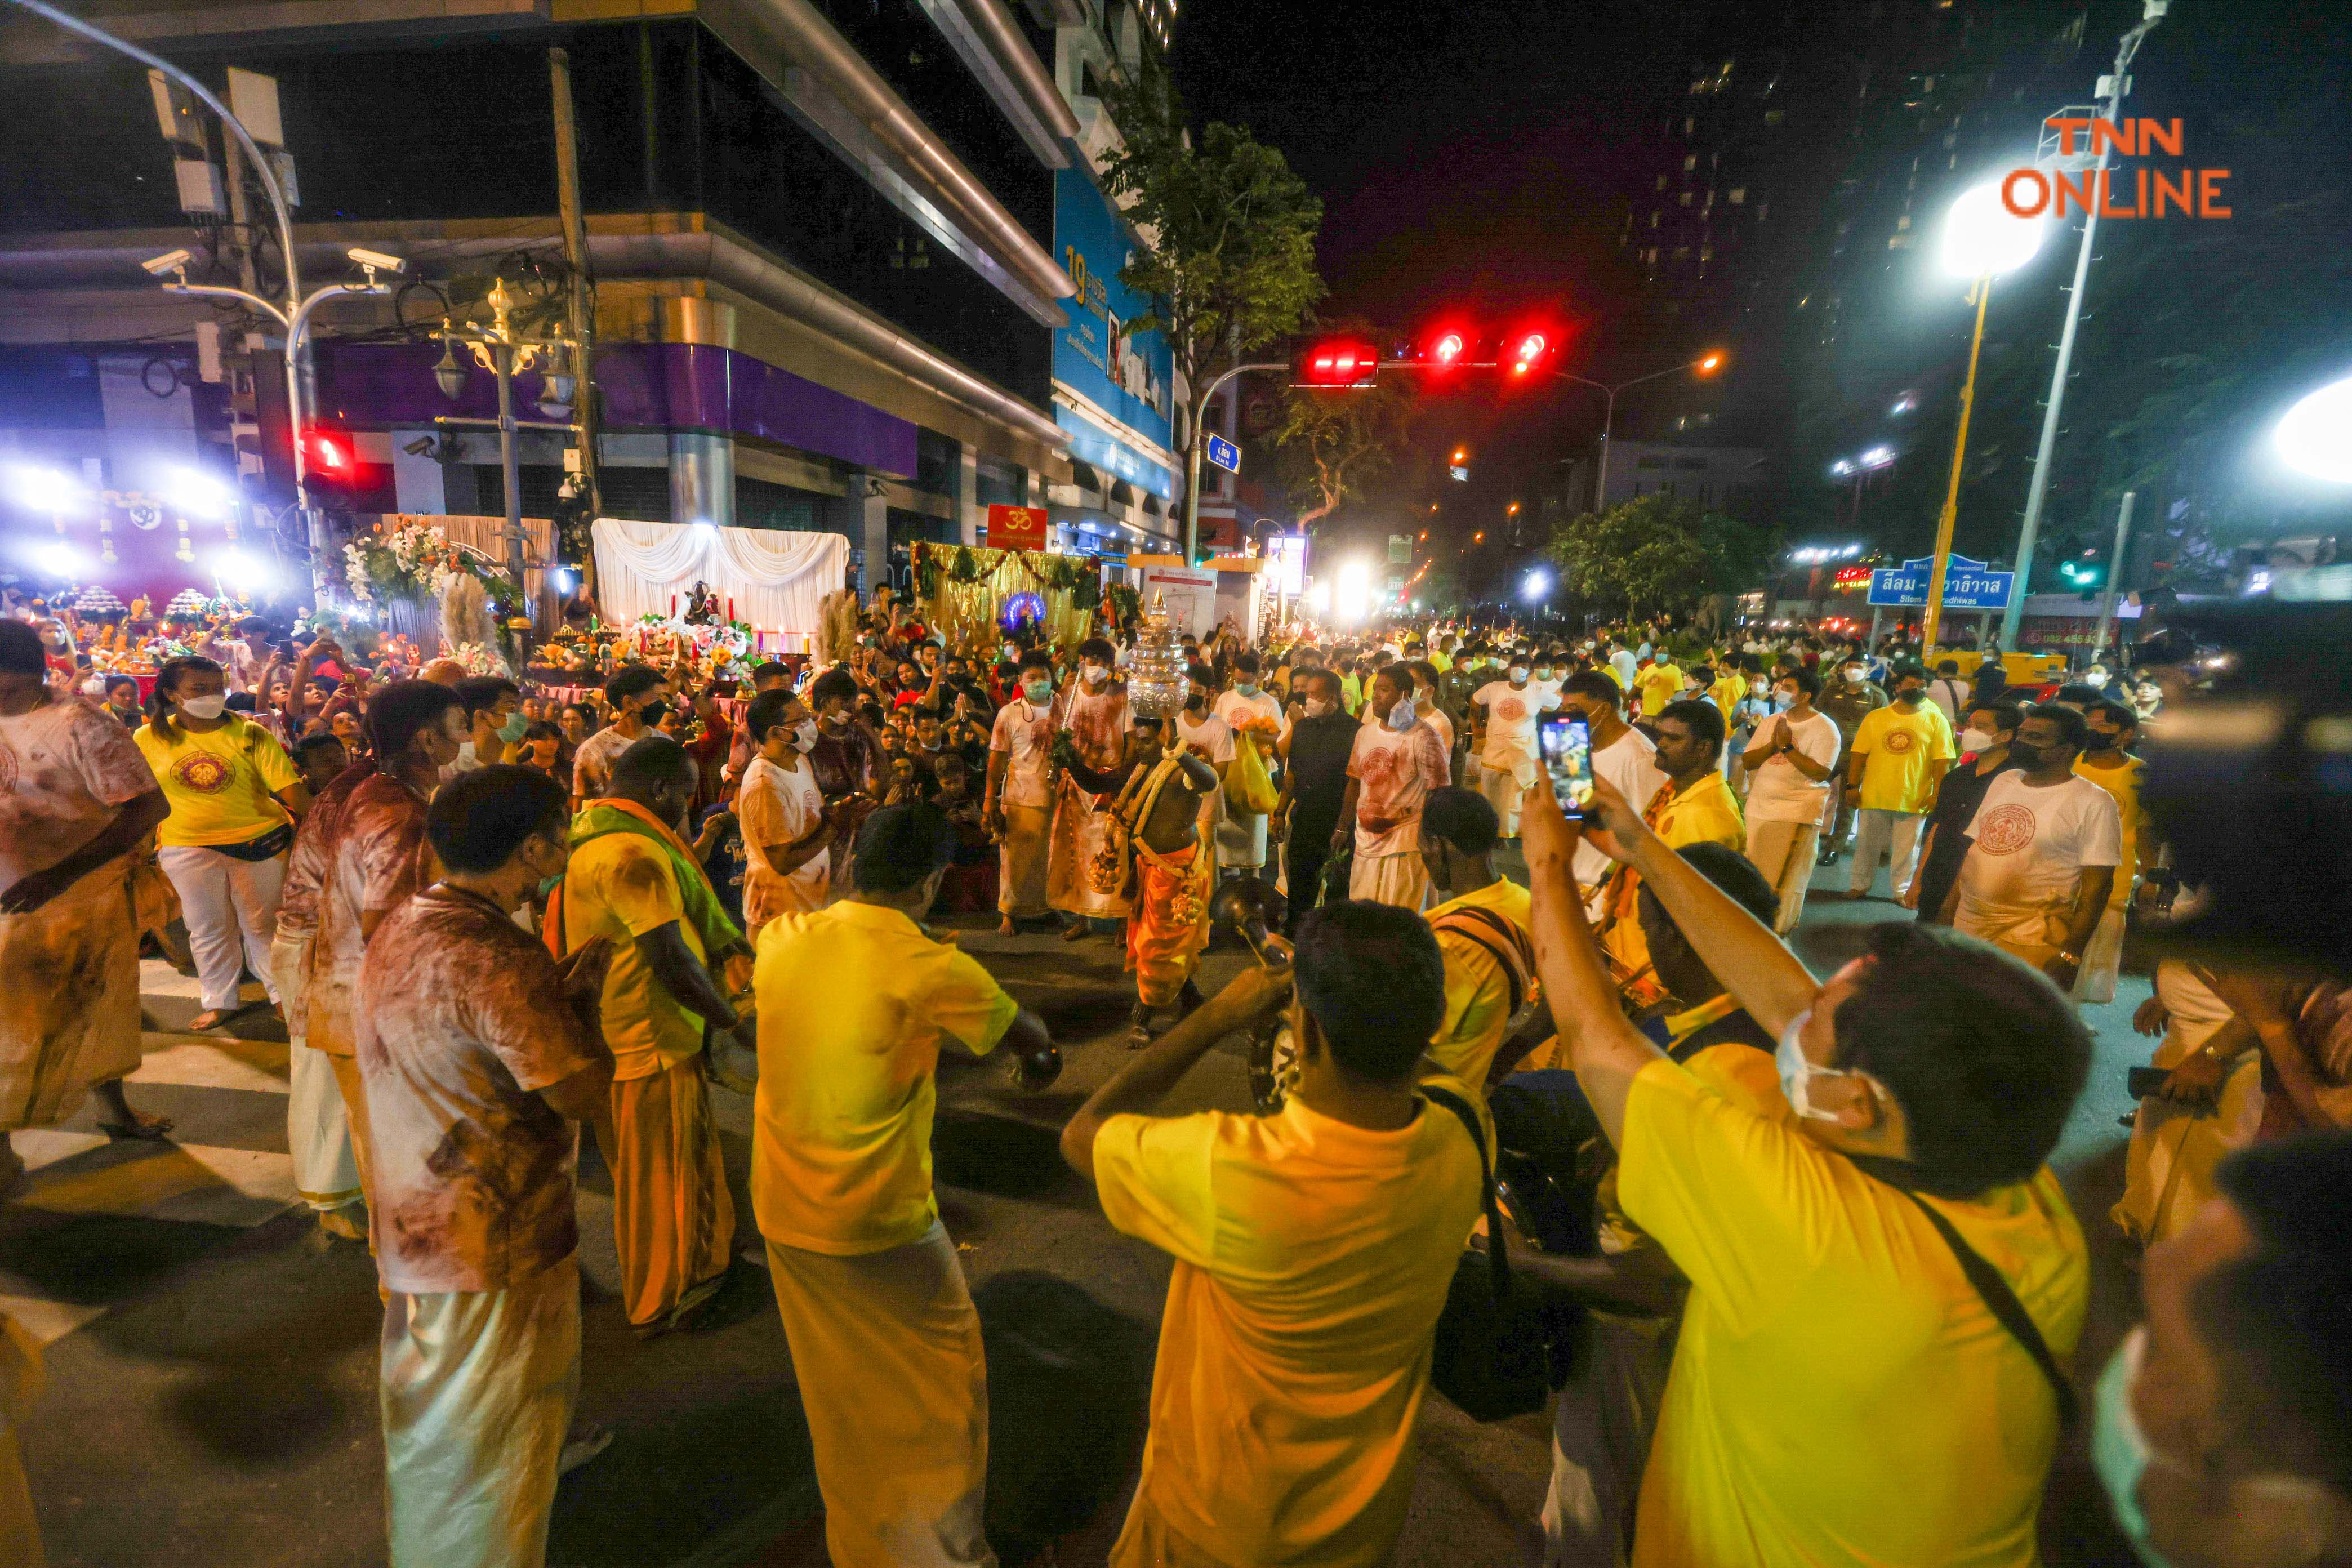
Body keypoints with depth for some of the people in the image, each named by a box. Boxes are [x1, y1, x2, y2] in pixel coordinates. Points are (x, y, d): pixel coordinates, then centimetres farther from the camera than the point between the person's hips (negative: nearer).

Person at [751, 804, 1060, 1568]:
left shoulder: (780, 940, -9)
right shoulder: (934, 971, -24)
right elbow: (1030, 1038, -7)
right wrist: (1043, 1052, 14)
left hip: (782, 1213, 6)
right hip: (880, 1226, -6)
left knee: (838, 1389, 28)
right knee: (945, 1378, 19)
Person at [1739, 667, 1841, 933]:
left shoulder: (1824, 729, -8)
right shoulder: (1771, 722, 9)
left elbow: (1821, 773, -18)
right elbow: (1747, 761, 4)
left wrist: (1787, 747, -19)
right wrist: (1772, 745, -13)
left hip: (1797, 813, -6)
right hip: (1759, 808, 6)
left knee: (1786, 876, 1)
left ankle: (1780, 927, 14)